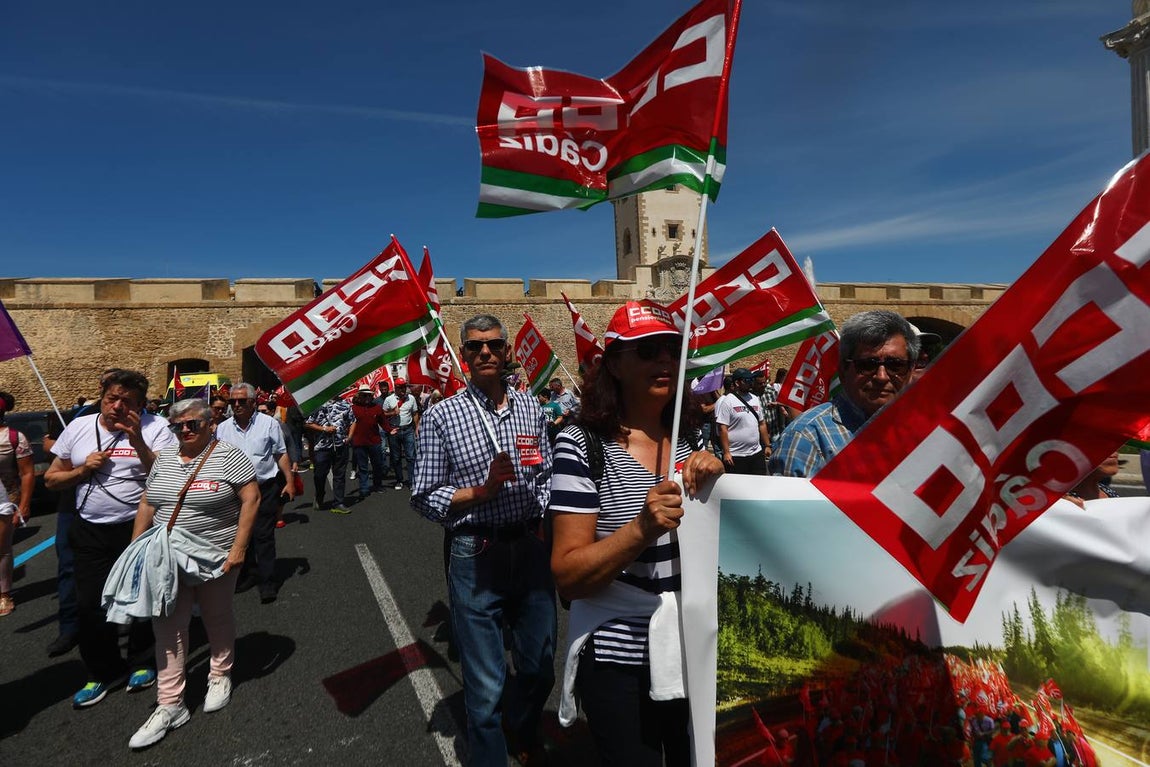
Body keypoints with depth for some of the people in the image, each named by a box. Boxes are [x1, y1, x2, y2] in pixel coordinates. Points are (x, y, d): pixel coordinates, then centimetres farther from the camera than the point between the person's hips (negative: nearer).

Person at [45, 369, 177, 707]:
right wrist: (83, 469, -8)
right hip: (90, 532, 4)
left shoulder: (155, 427, -9)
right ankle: (103, 671, 32)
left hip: (139, 529, -4)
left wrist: (137, 440, -28)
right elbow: (51, 479, 11)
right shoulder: (78, 427, 5)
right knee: (90, 604, 11)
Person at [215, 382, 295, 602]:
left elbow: (281, 454, 0)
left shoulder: (269, 423, -3)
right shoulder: (222, 428, 5)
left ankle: (268, 582, 6)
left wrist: (289, 481, -6)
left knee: (263, 535, -2)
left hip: (266, 487, -4)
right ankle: (248, 574, 29)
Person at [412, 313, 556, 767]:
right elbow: (424, 497, -5)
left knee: (540, 667, 21)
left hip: (531, 550, 4)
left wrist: (542, 524, -4)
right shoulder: (443, 415, -6)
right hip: (476, 557, -4)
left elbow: (547, 475, 11)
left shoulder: (530, 408, 5)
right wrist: (481, 491, -16)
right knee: (486, 684, 6)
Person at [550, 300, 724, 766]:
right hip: (619, 660, -4)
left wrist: (716, 480, -13)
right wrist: (642, 529, -32)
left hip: (697, 652, 5)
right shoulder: (583, 444, -14)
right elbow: (568, 577, -16)